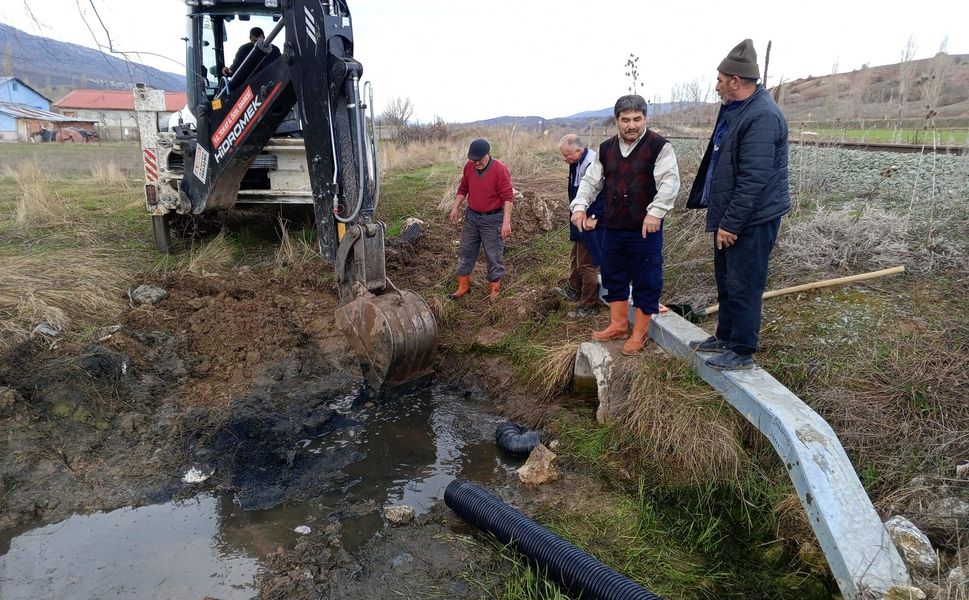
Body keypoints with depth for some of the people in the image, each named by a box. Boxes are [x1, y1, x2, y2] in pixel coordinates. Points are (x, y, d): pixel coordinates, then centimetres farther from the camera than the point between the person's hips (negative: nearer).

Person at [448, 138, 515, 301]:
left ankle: (494, 289, 18)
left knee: (493, 255, 3)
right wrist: (455, 207, 6)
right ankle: (463, 286, 25)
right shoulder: (469, 166, -1)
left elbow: (508, 197, -20)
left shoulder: (500, 169, -18)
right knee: (465, 251, 12)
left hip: (493, 219, -5)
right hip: (471, 216, 6)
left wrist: (507, 221, -25)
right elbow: (463, 189, 13)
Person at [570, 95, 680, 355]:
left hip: (645, 230, -5)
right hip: (613, 228, 6)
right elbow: (590, 180, 11)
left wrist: (655, 212, -29)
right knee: (613, 277, 15)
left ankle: (639, 334, 16)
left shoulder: (659, 146, -8)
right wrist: (580, 206, -5)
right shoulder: (606, 148, 9)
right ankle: (618, 325, 31)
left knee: (646, 282, 3)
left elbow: (669, 182, -17)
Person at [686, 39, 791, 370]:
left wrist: (730, 224, -21)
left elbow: (753, 181, -25)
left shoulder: (762, 117, -22)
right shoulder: (734, 108, 11)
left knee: (743, 285, 0)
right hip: (731, 214, 10)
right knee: (725, 278, 19)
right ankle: (724, 336, 35)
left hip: (752, 219, -10)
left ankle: (742, 351, 13)